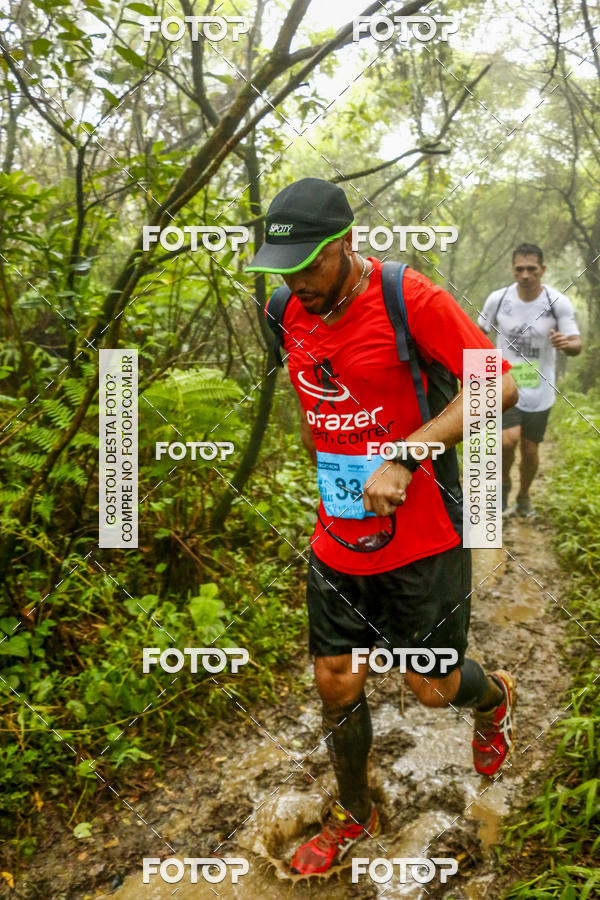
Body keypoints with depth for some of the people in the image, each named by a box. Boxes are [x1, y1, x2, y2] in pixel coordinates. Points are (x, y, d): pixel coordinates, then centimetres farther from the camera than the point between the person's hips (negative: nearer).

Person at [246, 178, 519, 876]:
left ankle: (493, 696, 46)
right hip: (338, 540, 5)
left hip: (422, 538, -5)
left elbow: (499, 385, -19)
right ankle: (353, 818, 37)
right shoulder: (292, 314, 3)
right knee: (336, 684, 11)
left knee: (433, 689, 8)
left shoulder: (409, 297, -16)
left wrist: (402, 460, -27)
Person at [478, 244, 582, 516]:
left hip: (539, 391, 1)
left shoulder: (558, 302, -10)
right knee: (509, 439, -20)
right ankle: (504, 483, 11)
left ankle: (524, 496, 36)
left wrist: (567, 344, -33)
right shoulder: (498, 299, -8)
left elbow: (577, 345, -9)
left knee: (530, 449, 8)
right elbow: (479, 334, 7)